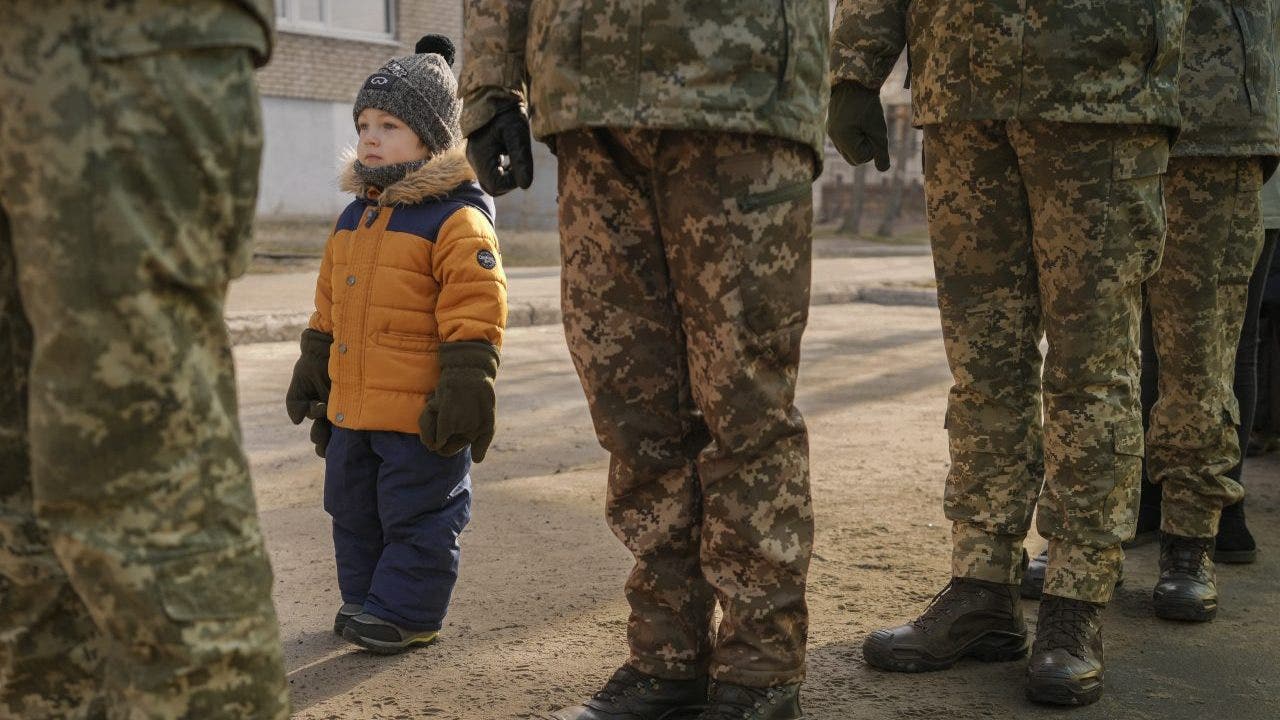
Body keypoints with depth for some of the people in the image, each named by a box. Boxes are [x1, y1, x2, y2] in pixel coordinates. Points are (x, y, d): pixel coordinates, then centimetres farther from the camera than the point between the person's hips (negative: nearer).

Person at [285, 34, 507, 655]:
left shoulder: (457, 221, -13)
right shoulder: (351, 220, 13)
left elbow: (475, 319, -18)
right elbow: (328, 310, 21)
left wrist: (465, 392, -21)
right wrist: (311, 374, 23)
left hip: (419, 416, -8)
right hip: (351, 408, 9)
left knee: (417, 514, 3)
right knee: (352, 510, 18)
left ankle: (406, 612, 15)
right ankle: (364, 597, 32)